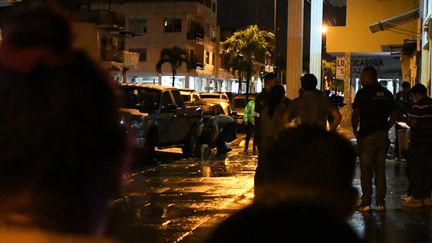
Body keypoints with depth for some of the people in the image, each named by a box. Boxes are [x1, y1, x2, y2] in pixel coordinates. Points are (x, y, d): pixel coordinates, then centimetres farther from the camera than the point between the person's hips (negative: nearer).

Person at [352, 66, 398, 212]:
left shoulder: (363, 93, -10)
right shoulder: (386, 93, 7)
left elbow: (355, 114, -14)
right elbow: (395, 114, 10)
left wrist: (355, 131, -1)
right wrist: (386, 128, 13)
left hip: (367, 136, -5)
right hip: (383, 136, 5)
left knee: (366, 170, 3)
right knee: (380, 169, 11)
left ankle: (366, 202, 5)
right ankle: (380, 202, 15)